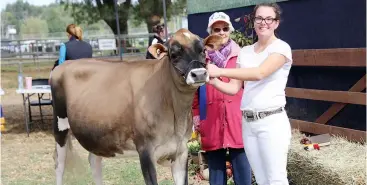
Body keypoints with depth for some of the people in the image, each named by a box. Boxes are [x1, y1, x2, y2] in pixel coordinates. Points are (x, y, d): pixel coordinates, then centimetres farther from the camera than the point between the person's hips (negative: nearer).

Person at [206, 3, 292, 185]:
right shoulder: (245, 52, 13)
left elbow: (260, 73, -23)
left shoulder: (281, 48, -6)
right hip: (247, 122, 6)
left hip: (272, 122, -6)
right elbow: (234, 88, 10)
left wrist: (219, 71, -25)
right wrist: (213, 80, -10)